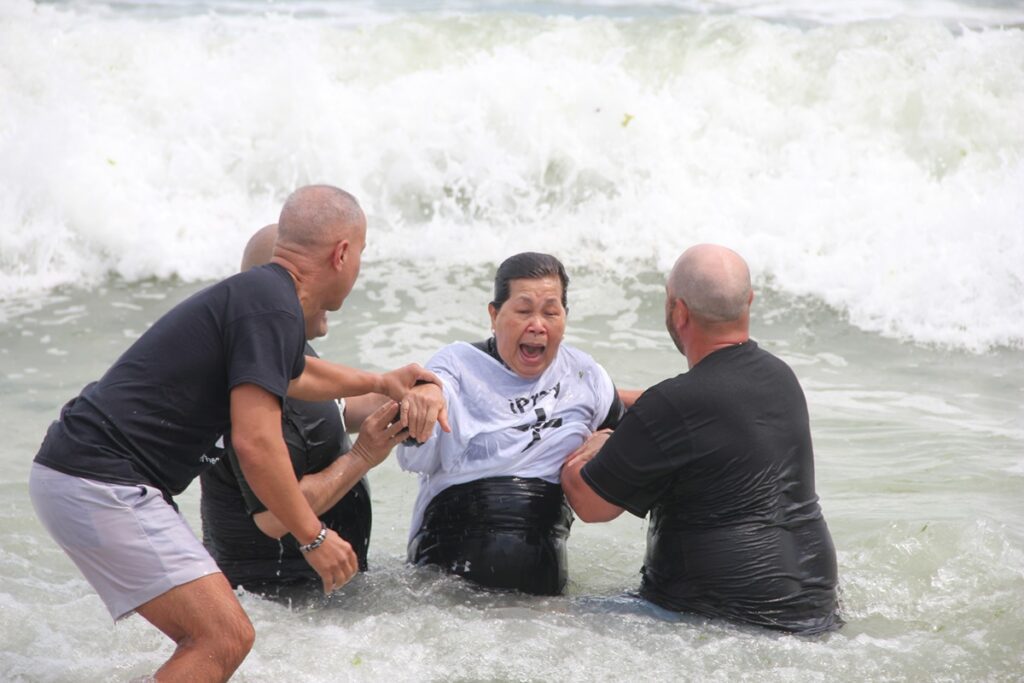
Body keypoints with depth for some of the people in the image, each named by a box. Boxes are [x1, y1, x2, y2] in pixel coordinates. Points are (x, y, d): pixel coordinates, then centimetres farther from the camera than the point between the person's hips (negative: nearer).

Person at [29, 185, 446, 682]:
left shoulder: (258, 290, 17)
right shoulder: (273, 308, -15)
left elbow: (292, 374, 40)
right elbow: (255, 443, -20)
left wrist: (380, 381, 47)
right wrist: (315, 538, -10)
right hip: (101, 487, -11)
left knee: (210, 638, 14)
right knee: (225, 639, -13)